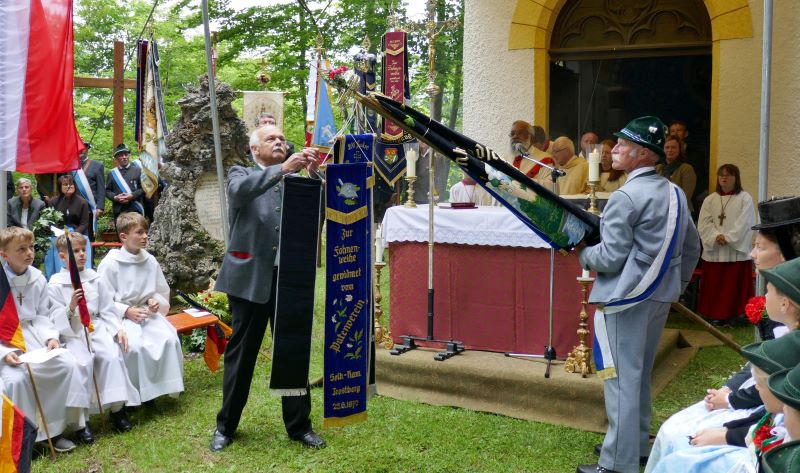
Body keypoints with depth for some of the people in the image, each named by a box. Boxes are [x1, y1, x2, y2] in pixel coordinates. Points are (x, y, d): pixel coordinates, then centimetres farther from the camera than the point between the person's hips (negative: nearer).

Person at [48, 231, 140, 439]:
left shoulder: (95, 279, 10)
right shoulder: (55, 285, 0)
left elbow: (107, 311, 11)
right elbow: (55, 319, -3)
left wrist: (119, 329, -4)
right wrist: (71, 307, -22)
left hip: (96, 327, 3)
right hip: (72, 333, -3)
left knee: (112, 355, -23)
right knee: (82, 362, -28)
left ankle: (117, 408, -11)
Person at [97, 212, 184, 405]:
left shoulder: (150, 261, 7)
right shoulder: (110, 264, -6)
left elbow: (163, 293, 18)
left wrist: (156, 302, -4)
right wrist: (127, 311, -18)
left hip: (147, 312, 4)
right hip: (120, 316, -4)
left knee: (169, 338, -24)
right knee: (135, 346, -32)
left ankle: (164, 385, -7)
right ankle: (134, 392, -12)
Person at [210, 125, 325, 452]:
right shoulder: (242, 175, 4)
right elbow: (240, 190, -20)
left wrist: (313, 173, -14)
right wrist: (281, 169, -30)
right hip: (251, 278, -2)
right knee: (241, 354, 7)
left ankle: (299, 425, 21)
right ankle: (226, 426, 22)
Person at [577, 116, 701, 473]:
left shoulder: (626, 197, -18)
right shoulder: (675, 194, 8)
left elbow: (610, 258, -19)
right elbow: (692, 247, 16)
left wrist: (583, 255, 0)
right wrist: (677, 283, 25)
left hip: (625, 300, -9)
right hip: (660, 297, 9)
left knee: (622, 378, -2)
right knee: (640, 374, 21)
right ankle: (638, 443, 34)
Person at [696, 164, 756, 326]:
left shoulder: (745, 198, 0)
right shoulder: (710, 199, 10)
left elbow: (744, 223, -9)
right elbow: (704, 223, 1)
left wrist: (727, 238, -16)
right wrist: (716, 236, -15)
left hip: (736, 250, -3)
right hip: (714, 251, 3)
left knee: (734, 285, -1)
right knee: (714, 285, 5)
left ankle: (730, 315, 7)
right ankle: (716, 314, 14)